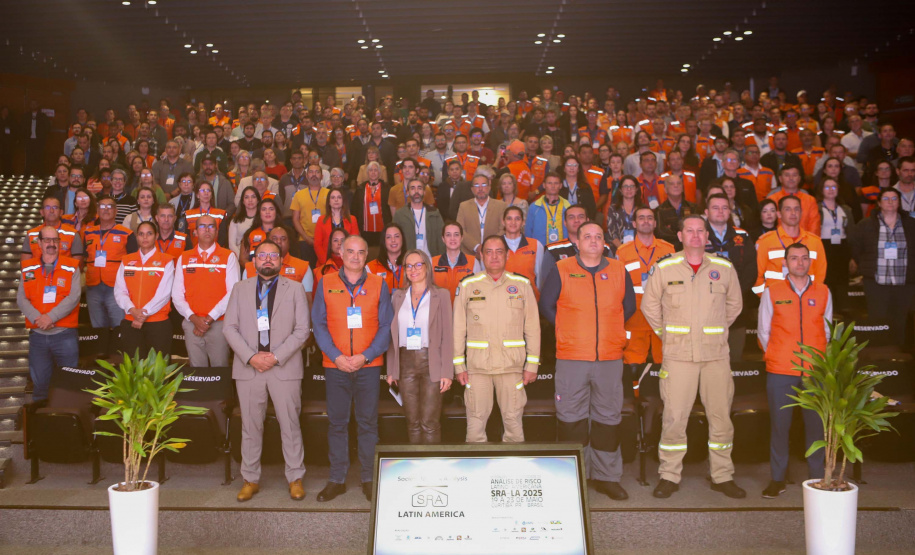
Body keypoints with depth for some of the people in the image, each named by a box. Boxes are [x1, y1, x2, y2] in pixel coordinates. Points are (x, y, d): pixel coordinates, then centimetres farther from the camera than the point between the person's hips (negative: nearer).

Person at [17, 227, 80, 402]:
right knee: (40, 381, 8)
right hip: (37, 335, 2)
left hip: (65, 334, -2)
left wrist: (51, 317, -18)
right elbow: (21, 299, 2)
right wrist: (37, 318, -15)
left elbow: (74, 297, -9)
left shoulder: (71, 267, 1)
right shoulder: (28, 268, 8)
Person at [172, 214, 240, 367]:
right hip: (191, 324, 3)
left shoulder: (228, 257, 3)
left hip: (219, 324, -2)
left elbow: (233, 293, -5)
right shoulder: (184, 258, 12)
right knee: (196, 369, 5)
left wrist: (209, 318, -10)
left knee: (220, 368, -3)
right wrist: (193, 318, -7)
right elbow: (177, 294, 8)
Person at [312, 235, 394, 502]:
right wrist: (336, 356, -9)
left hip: (369, 364, 0)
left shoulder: (378, 284, 5)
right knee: (336, 422, 5)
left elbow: (386, 326, 2)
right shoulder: (326, 283, 6)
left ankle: (368, 478, 15)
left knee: (368, 422, 4)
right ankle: (337, 480, 15)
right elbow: (319, 324, 3)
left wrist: (366, 356, -10)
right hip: (335, 365, 0)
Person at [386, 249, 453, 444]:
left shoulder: (441, 295, 2)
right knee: (412, 422, 8)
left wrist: (447, 372, -8)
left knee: (429, 423, -5)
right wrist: (391, 369, 6)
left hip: (431, 364, -3)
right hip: (405, 363, 3)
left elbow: (447, 336, -2)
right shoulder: (398, 296, 11)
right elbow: (392, 335, 11)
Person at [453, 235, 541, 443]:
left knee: (513, 421, 3)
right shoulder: (467, 286, 7)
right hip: (477, 365, 0)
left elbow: (532, 328, 7)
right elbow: (458, 329, 7)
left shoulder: (522, 285, 7)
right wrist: (459, 365, 2)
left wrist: (532, 364, 2)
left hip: (512, 365, 0)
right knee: (476, 422, 2)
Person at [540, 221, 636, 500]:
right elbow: (546, 305, 6)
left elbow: (629, 307, 17)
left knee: (608, 417, 7)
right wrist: (566, 331, 2)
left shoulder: (619, 271, 9)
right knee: (571, 416, 3)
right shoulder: (561, 271, 3)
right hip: (571, 358, -2)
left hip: (610, 358, 2)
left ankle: (607, 477, 19)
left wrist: (609, 329, 8)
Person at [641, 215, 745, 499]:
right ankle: (669, 476, 11)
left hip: (716, 354, 2)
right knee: (674, 416, -2)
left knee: (721, 415, 6)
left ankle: (723, 476, 20)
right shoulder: (663, 268, 2)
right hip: (678, 354, -2)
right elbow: (649, 305, 12)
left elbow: (735, 304, 20)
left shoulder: (724, 268, 7)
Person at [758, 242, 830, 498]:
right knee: (779, 425, 2)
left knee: (816, 425, 3)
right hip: (780, 372, -1)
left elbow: (826, 329, 15)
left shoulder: (823, 292, 8)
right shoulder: (772, 293, 3)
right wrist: (777, 357, 6)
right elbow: (763, 332, 8)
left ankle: (817, 478, 18)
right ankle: (777, 479, 13)